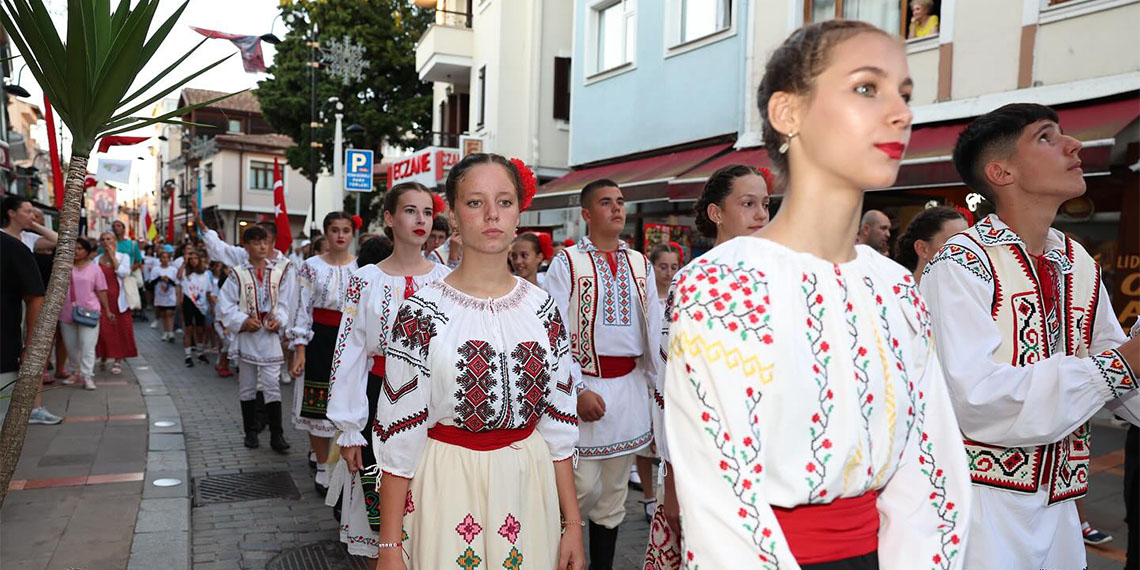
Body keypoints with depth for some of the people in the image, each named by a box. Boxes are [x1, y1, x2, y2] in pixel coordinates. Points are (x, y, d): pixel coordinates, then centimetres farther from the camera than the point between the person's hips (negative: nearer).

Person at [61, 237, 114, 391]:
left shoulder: (94, 268, 4)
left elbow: (101, 291, 5)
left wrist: (107, 311, 2)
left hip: (88, 313, -3)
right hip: (67, 313, 3)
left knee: (87, 346, -8)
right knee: (71, 346, 12)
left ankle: (87, 377, -7)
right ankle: (76, 372, 27)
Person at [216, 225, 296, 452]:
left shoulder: (280, 272, 3)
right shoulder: (238, 274, 1)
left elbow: (285, 302, 3)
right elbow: (225, 305, -1)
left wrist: (278, 320, -14)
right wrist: (243, 320, -13)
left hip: (271, 335, -1)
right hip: (246, 335, 1)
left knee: (272, 385, -4)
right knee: (247, 386, 10)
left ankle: (276, 434, 0)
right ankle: (251, 431, 23)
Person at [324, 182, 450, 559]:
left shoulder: (446, 280, 4)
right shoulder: (366, 279, -1)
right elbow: (349, 354, -2)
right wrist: (348, 429, -4)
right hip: (380, 400, -1)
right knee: (377, 509, 5)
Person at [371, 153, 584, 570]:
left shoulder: (542, 308, 0)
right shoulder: (422, 313, -10)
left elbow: (558, 423, 4)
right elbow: (399, 436, -9)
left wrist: (572, 521, 4)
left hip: (528, 489, 3)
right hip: (447, 491, -3)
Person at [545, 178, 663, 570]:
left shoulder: (640, 264, 10)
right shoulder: (567, 262, -4)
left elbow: (655, 330, 10)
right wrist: (579, 390, -14)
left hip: (630, 384, 5)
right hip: (585, 383, -5)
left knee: (614, 492, 13)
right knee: (583, 487, -4)